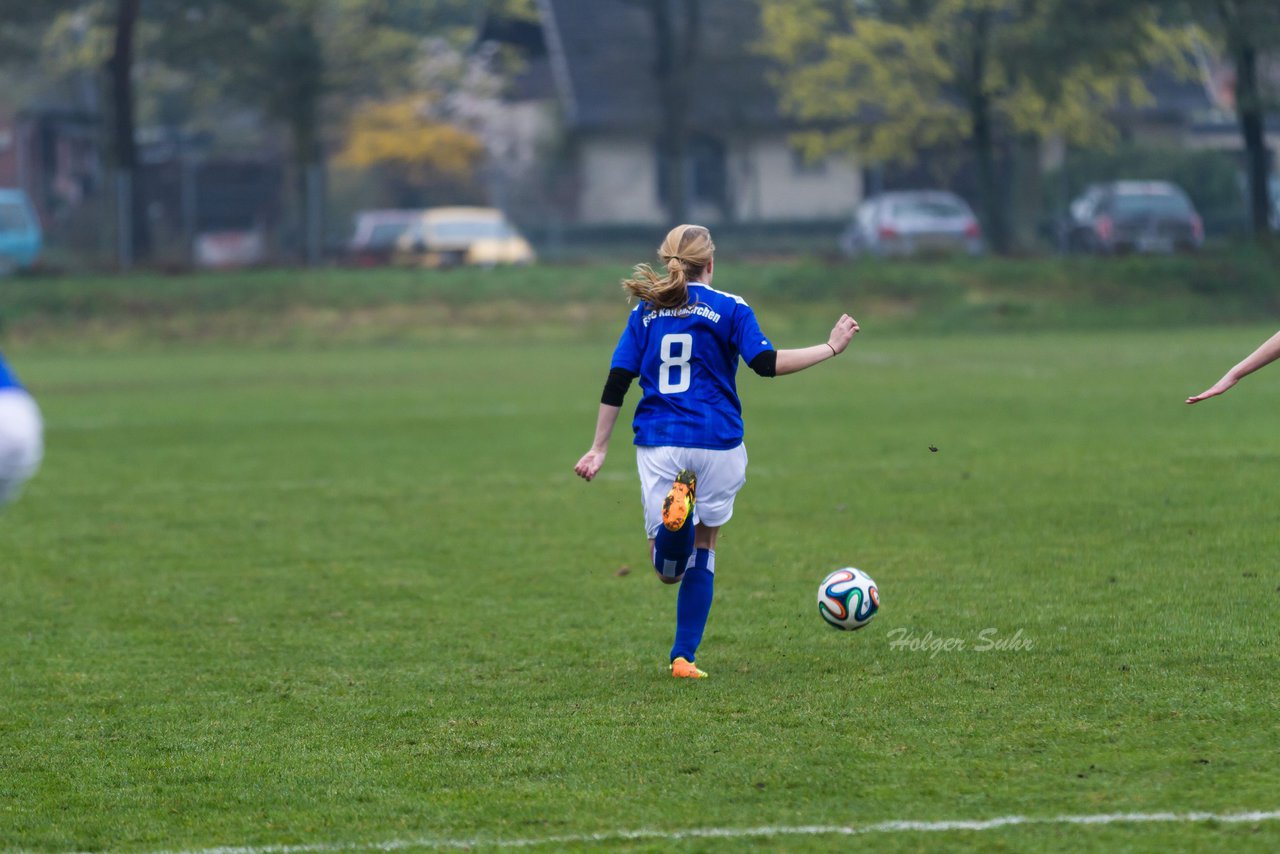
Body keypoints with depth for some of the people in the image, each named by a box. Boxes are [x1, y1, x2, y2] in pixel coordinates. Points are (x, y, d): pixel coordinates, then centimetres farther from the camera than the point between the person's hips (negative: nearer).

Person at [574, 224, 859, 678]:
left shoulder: (645, 311, 9)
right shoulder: (729, 308, 0)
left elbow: (616, 385, 5)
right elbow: (767, 364, -10)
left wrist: (599, 449, 10)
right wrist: (830, 348, 0)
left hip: (658, 444, 1)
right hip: (716, 443, -1)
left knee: (667, 569, 2)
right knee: (703, 550, 17)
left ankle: (676, 508, -31)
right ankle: (684, 657, 12)